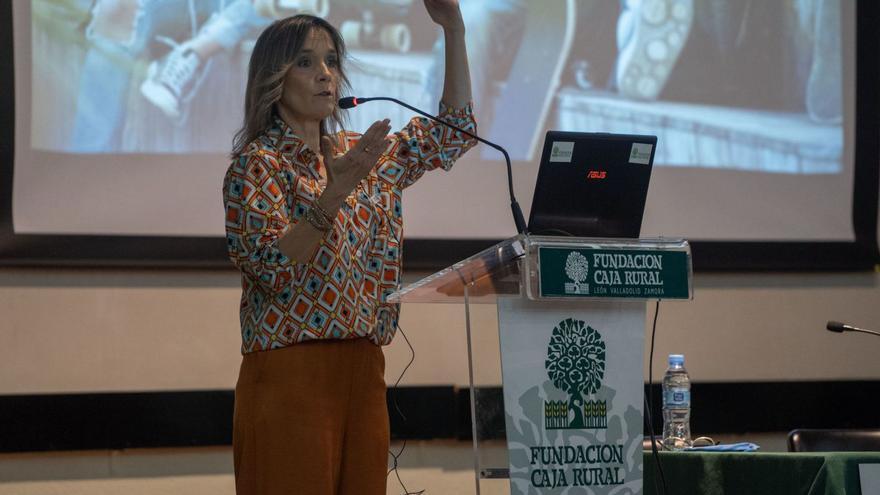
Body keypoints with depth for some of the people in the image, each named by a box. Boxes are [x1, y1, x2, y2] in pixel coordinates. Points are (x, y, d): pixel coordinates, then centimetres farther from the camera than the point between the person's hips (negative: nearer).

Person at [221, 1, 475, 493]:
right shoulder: (257, 165, -5)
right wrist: (335, 192, -27)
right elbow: (271, 268, -17)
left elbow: (454, 131, 22)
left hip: (363, 371, 6)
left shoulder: (360, 154, 15)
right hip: (291, 373, -6)